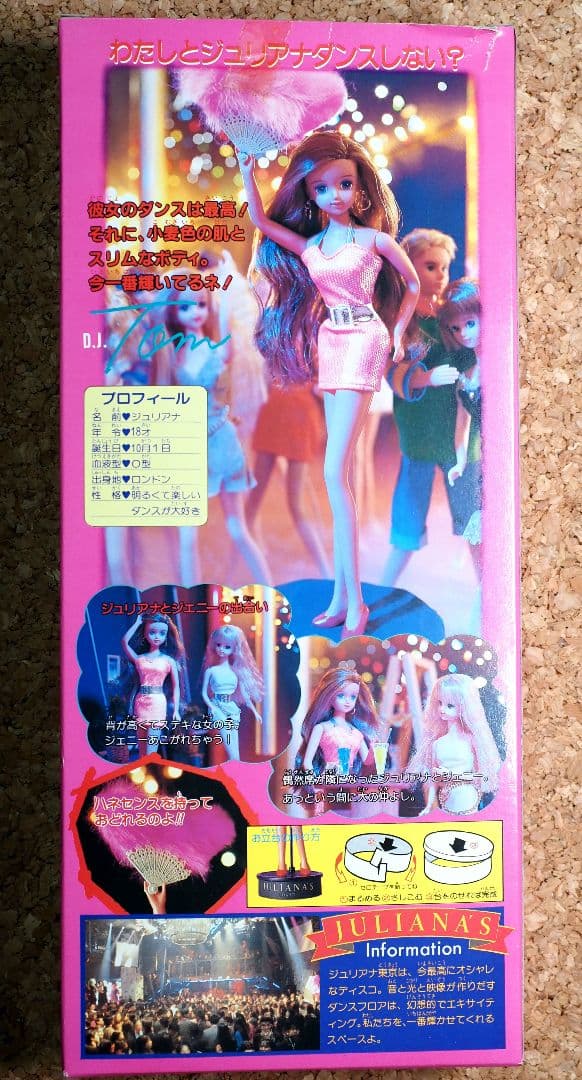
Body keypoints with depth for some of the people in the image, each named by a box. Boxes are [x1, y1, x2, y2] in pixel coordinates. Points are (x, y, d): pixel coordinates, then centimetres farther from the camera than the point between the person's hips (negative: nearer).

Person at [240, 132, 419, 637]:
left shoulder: (375, 238, 1)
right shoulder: (308, 246, 12)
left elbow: (413, 284, 12)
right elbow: (261, 220, 4)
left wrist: (398, 332, 7)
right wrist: (247, 172, -1)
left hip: (364, 341, -6)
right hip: (330, 344, 6)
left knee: (334, 473, -15)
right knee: (340, 472, 5)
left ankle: (354, 598, -9)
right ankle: (343, 595, 11)